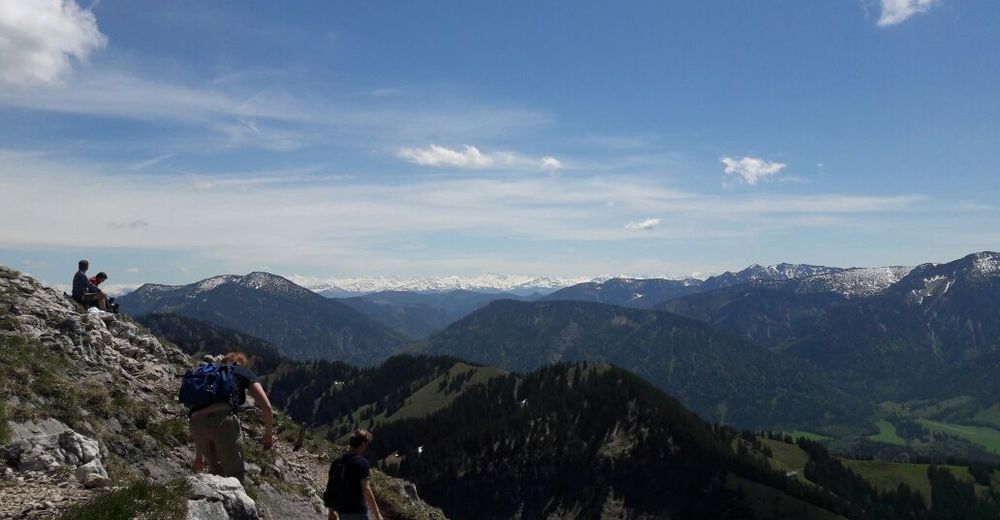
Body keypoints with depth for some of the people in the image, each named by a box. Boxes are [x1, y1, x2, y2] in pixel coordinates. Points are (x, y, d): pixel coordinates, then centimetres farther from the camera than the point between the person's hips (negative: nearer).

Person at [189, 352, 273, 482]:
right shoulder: (245, 373, 21)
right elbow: (266, 406, 9)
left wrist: (199, 457, 43)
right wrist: (269, 434, 24)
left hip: (196, 421, 5)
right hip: (222, 419, -5)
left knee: (215, 470, 27)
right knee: (236, 473, 11)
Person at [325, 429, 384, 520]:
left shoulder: (337, 461, 6)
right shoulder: (361, 462, -14)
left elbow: (330, 486, 10)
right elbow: (366, 490, -20)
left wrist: (332, 510, 19)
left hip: (342, 511, 7)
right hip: (358, 511, -7)